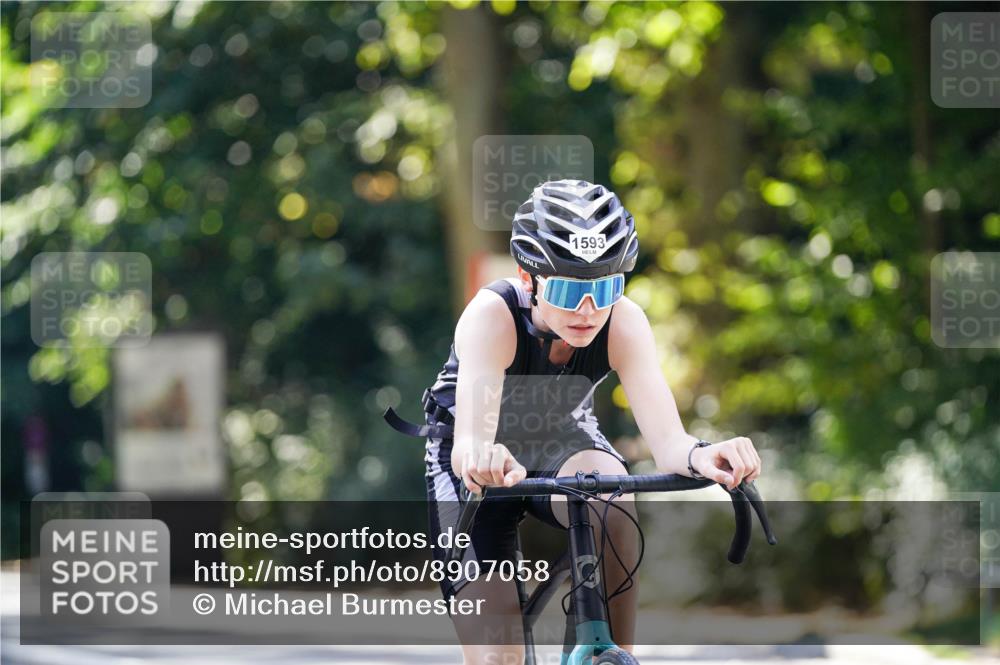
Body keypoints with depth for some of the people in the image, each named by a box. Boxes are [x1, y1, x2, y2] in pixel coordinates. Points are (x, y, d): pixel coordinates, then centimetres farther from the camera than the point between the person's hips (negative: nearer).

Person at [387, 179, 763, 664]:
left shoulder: (623, 323, -26)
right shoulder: (493, 315, -34)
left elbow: (666, 441, -36)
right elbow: (469, 441, -48)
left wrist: (698, 456, -60)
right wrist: (478, 458, -72)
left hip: (559, 441, 2)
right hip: (476, 462, -2)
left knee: (611, 502, -35)